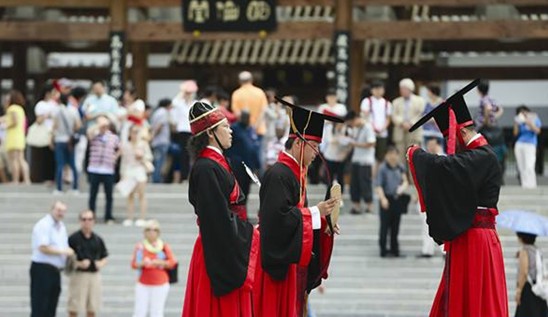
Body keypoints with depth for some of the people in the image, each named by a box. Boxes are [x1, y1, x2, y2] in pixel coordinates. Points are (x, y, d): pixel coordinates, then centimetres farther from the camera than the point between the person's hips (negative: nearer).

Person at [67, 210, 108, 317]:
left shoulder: (98, 240, 10)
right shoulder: (73, 239, -4)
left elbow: (104, 258, 17)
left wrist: (101, 263, -5)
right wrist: (79, 264, -19)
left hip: (95, 275, 4)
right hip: (78, 275, -4)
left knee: (92, 308, 9)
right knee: (74, 308, -2)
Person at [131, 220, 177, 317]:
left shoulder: (164, 246, 1)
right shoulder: (140, 246, 4)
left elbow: (172, 262, -7)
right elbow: (134, 264, -1)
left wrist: (159, 262, -19)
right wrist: (142, 263, -21)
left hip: (160, 285, -1)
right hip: (143, 285, 1)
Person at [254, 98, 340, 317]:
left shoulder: (295, 173, 14)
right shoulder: (278, 175, -17)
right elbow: (279, 217, -25)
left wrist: (322, 225, 4)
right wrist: (315, 212, -18)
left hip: (294, 261, 10)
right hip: (279, 258, -10)